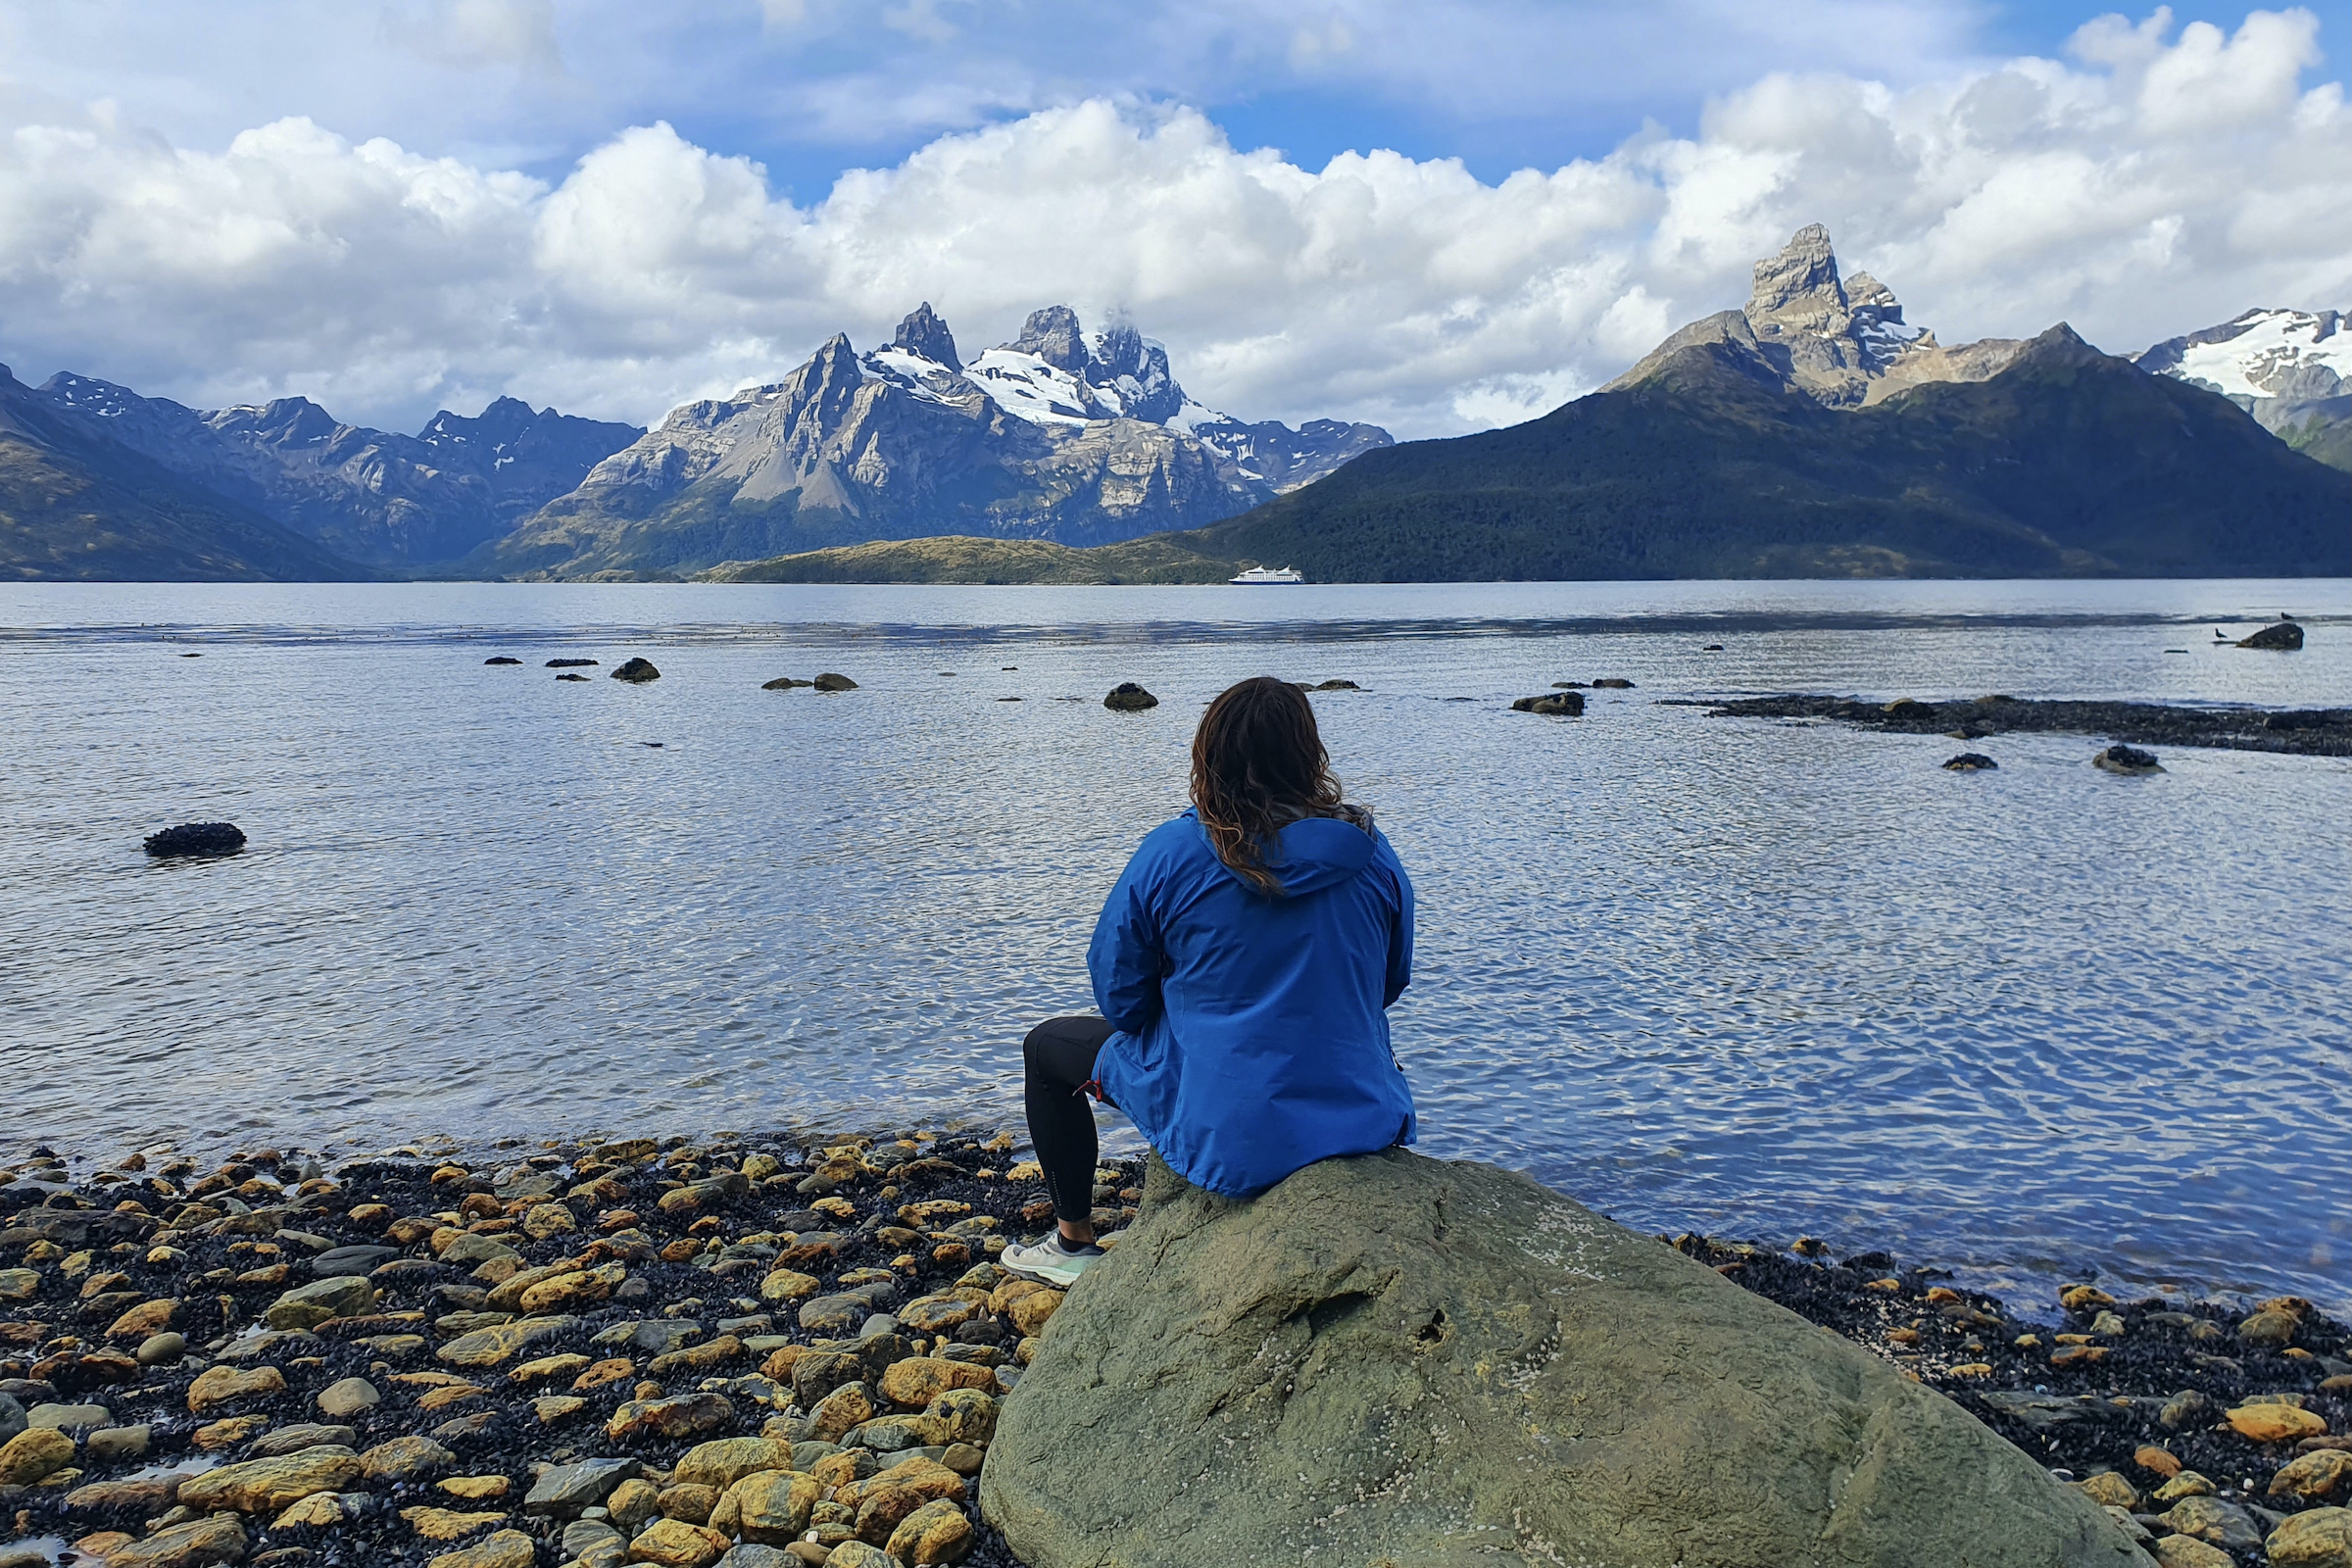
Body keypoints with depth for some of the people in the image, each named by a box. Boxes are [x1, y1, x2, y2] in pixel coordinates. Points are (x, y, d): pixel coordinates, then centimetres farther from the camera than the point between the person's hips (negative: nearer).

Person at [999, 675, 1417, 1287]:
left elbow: (1120, 998, -5)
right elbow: (1390, 983, 10)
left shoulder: (1171, 853, -14)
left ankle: (1074, 1244, 33)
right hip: (1367, 1122, 4)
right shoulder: (1370, 851, -4)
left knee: (1047, 1046, 21)